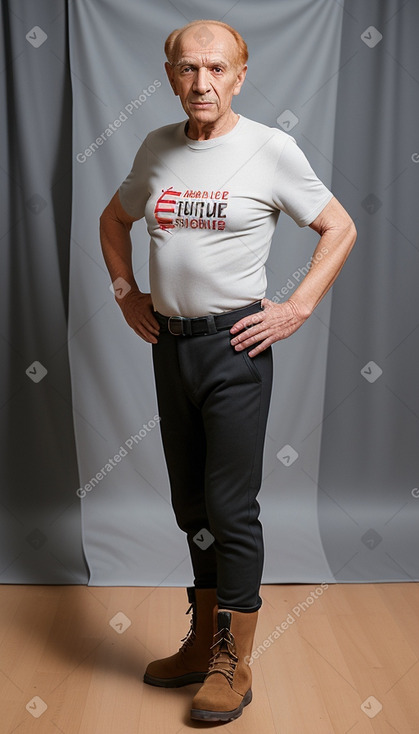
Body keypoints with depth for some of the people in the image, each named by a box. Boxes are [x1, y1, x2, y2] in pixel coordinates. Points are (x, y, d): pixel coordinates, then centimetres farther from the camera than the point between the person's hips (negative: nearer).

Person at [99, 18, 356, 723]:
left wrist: (297, 308, -8)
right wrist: (126, 292, 12)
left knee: (231, 507, -1)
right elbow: (114, 219, 23)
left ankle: (233, 664, 16)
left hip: (234, 345, -5)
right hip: (168, 343, 5)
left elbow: (339, 228, 0)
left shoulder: (271, 148, -6)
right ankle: (202, 642, 32)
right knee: (190, 504, 14)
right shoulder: (158, 147, 7)